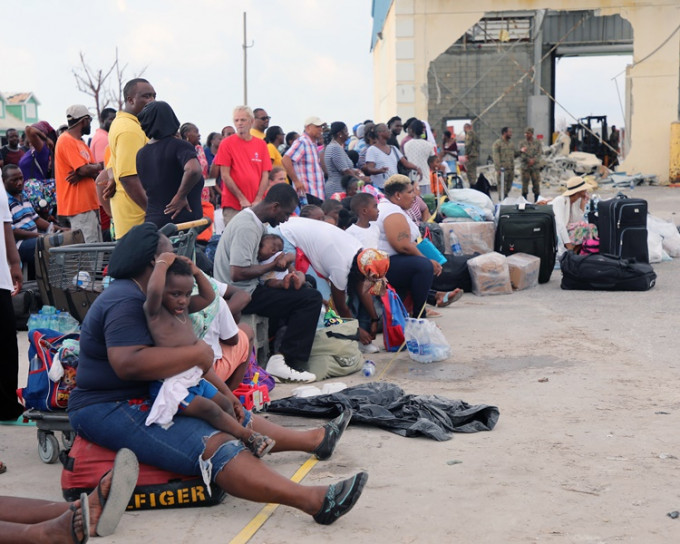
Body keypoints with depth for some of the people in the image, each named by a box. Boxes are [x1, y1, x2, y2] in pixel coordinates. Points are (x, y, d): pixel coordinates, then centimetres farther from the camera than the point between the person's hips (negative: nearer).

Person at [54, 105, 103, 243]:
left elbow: (95, 173, 9)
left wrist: (82, 174, -12)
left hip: (89, 204, 10)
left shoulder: (81, 143, 19)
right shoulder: (66, 141, -11)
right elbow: (85, 169, -20)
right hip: (78, 206, -10)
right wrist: (99, 166, 0)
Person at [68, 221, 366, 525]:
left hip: (144, 399, 11)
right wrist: (199, 353, -25)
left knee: (233, 417, 13)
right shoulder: (125, 302, -19)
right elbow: (128, 363, -34)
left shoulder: (137, 295, 14)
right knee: (214, 447, -26)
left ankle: (315, 440, 26)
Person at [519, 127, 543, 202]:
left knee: (536, 184, 0)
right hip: (525, 167, 0)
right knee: (524, 184, -1)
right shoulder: (522, 143, 6)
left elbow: (539, 153, -2)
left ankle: (536, 201, 8)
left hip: (535, 167, 0)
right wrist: (529, 160, -15)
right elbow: (521, 155, -1)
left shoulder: (537, 143, 6)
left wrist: (533, 160, -18)